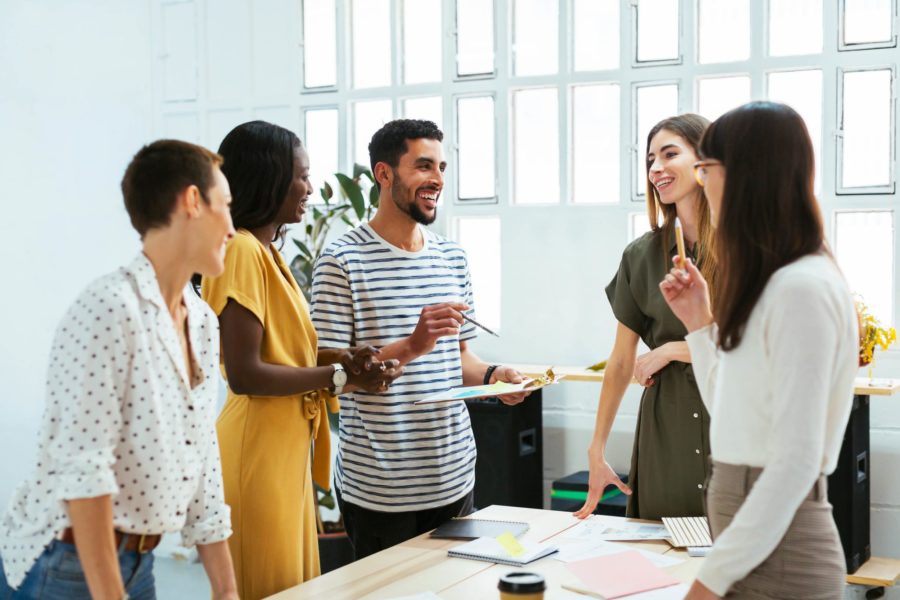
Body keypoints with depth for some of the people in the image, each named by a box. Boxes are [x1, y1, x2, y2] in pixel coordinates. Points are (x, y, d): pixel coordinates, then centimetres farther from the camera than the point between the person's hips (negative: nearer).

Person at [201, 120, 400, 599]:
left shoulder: (268, 252, 12)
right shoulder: (242, 252, -17)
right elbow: (245, 375, -22)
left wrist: (343, 358, 2)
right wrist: (339, 375, -14)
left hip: (288, 447, 10)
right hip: (258, 451, -10)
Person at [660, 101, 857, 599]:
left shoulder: (803, 290, -18)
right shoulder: (770, 285, 11)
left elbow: (796, 462, -22)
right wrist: (700, 322, 9)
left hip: (775, 555, -9)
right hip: (756, 540, 9)